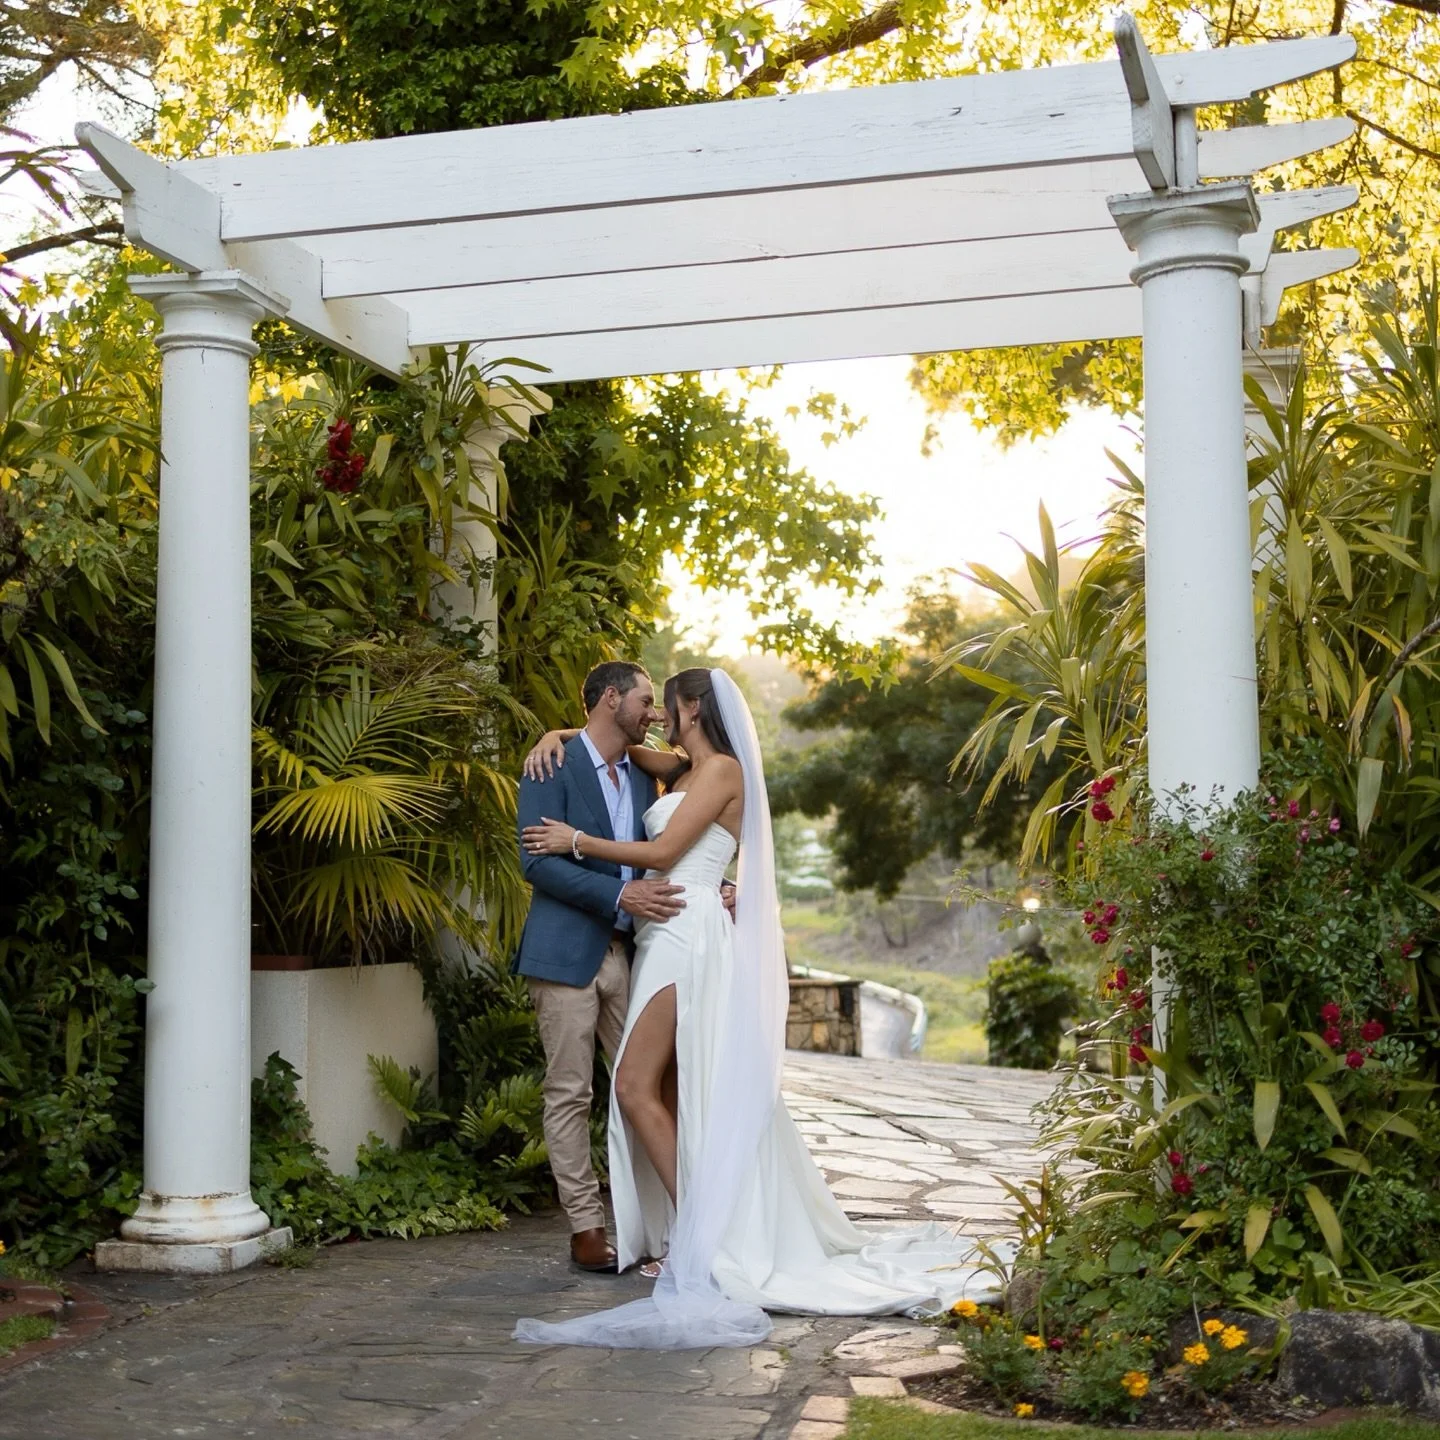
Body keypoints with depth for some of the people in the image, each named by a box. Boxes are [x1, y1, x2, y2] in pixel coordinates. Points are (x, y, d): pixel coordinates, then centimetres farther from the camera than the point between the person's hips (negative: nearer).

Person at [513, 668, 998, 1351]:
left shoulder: (721, 769, -7)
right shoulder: (683, 770, 18)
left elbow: (662, 852, -14)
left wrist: (577, 841, -7)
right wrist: (557, 736, 10)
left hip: (689, 934, -9)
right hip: (668, 936, 9)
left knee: (637, 1085, -13)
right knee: (671, 1093, 7)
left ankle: (697, 1232, -10)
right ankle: (698, 1230, 11)